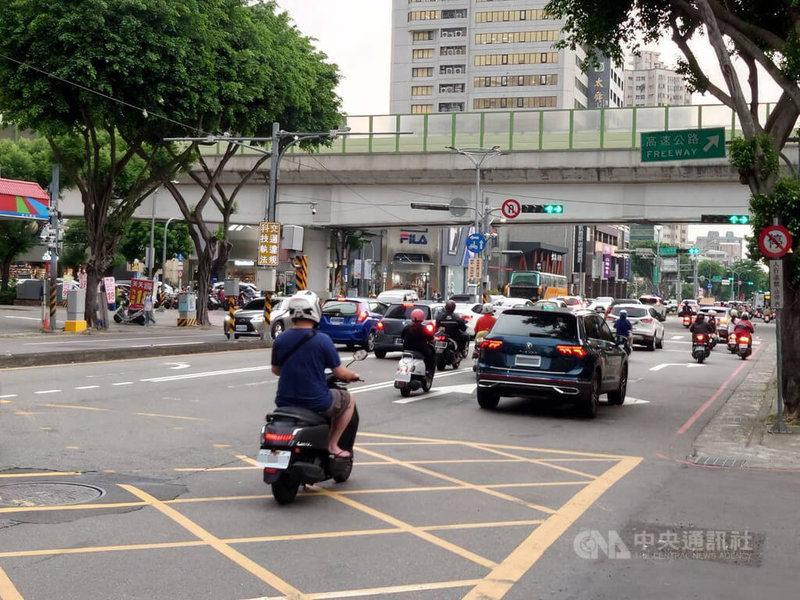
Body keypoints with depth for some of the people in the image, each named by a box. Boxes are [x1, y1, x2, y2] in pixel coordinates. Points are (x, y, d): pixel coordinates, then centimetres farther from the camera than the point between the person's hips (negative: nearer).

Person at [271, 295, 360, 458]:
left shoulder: (281, 339, -1)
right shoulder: (322, 340, -14)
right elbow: (339, 373, -9)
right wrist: (353, 375, 13)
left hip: (285, 402, 5)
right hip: (315, 403, -5)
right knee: (348, 400, 20)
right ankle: (332, 445, 14)